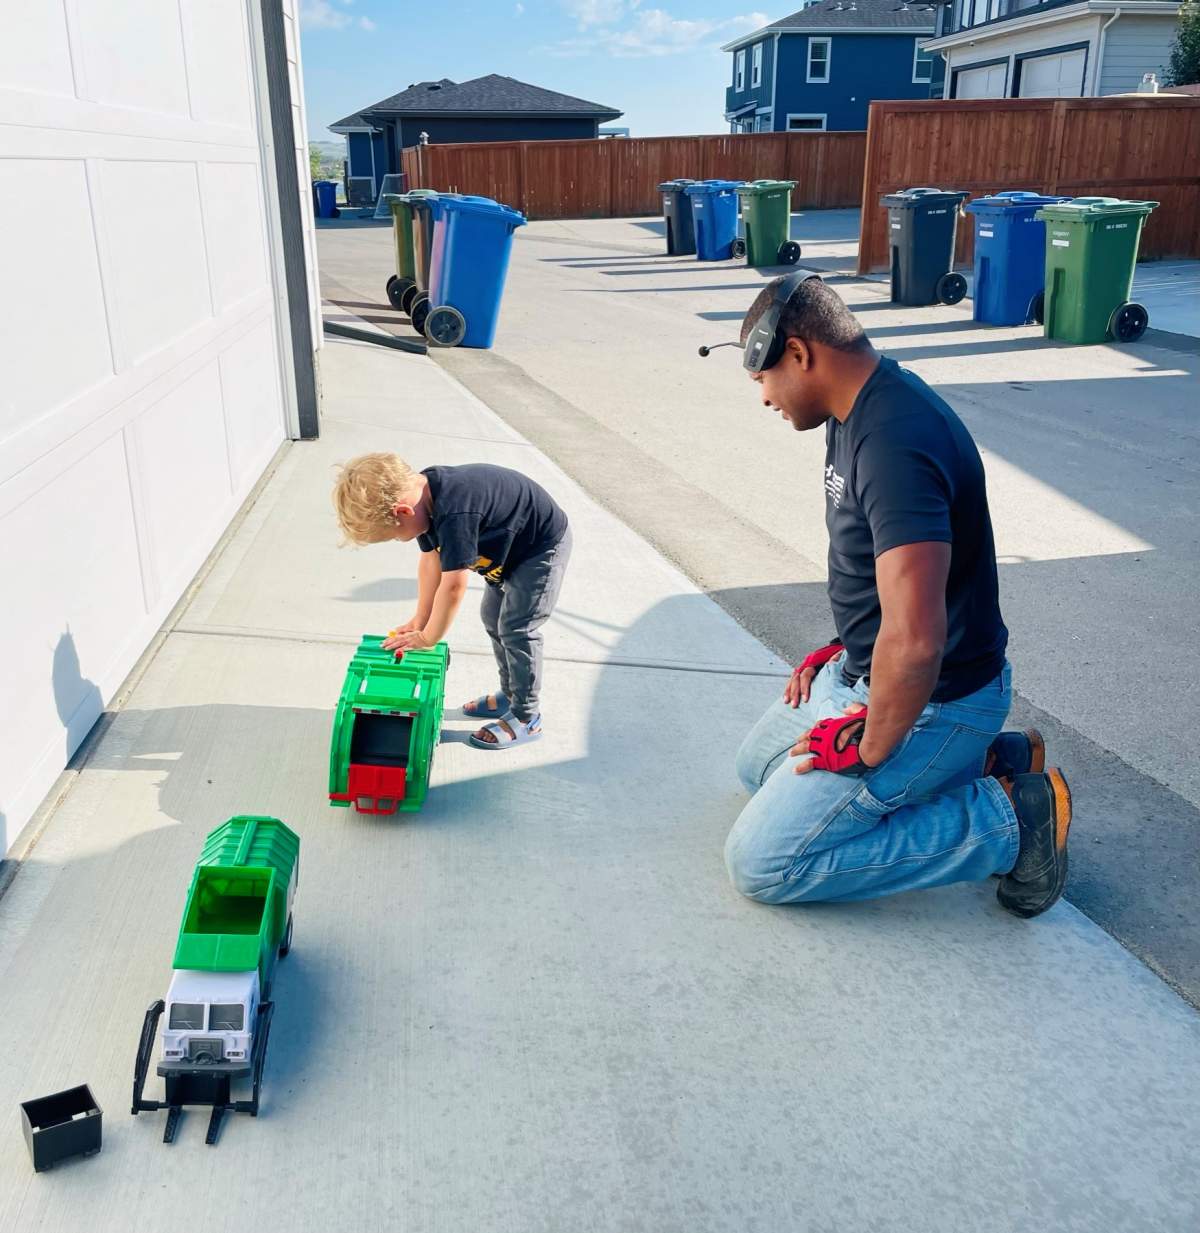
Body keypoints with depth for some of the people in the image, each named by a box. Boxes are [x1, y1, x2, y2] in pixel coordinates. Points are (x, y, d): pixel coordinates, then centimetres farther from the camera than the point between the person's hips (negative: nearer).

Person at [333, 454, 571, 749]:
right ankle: (510, 694, 32)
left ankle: (527, 718, 6)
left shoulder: (454, 514, -39)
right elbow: (431, 560, -1)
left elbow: (454, 586, -32)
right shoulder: (422, 491, -11)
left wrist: (427, 638, -19)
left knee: (516, 630, -8)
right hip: (511, 547, 9)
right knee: (493, 617, 17)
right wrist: (420, 620, 1)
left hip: (543, 546, -9)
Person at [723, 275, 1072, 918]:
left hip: (932, 700, -10)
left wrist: (871, 749, -22)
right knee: (758, 765, 26)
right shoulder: (859, 412, 2)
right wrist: (842, 647, 12)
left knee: (760, 863, -9)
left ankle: (1010, 819, -2)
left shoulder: (895, 444, -31)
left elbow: (914, 642, -38)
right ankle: (982, 759, 17)